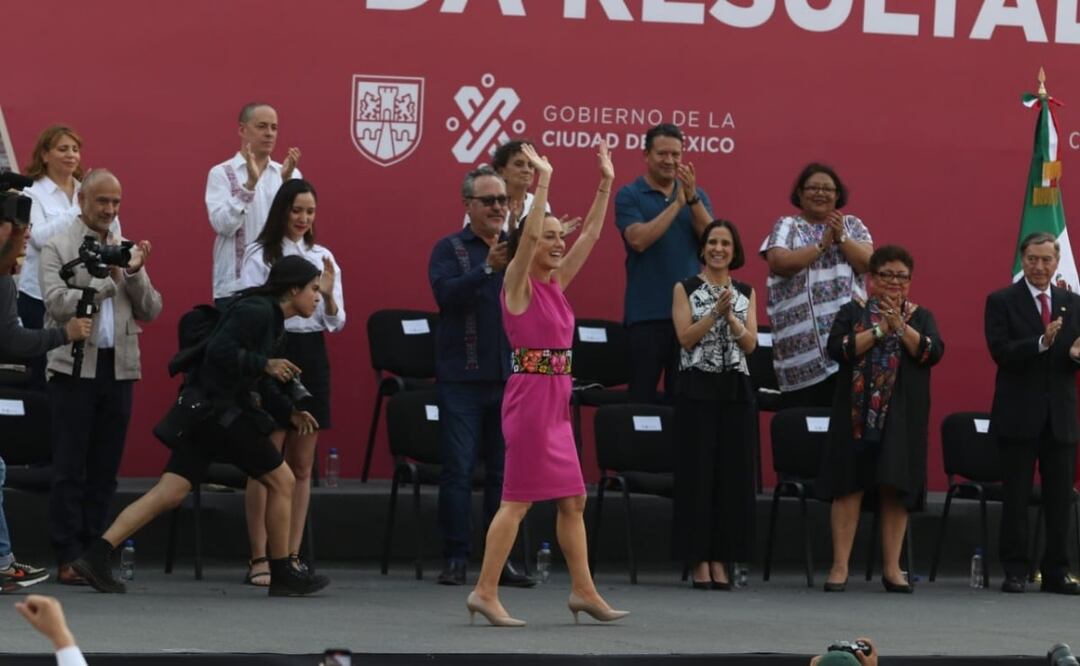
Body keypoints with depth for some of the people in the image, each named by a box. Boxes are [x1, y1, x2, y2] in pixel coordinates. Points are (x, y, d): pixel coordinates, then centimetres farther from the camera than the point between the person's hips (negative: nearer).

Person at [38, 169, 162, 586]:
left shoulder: (128, 251, 14)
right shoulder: (57, 247, 1)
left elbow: (151, 312, 9)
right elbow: (57, 304, -11)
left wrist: (136, 274, -6)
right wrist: (106, 280, -15)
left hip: (118, 368, 4)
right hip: (75, 367, -4)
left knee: (104, 470, 6)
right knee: (70, 469, -2)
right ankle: (69, 558, -1)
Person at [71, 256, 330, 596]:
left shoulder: (269, 316, 20)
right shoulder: (256, 311, -11)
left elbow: (260, 385, 23)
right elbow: (220, 351, -23)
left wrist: (289, 413, 13)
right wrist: (265, 364, -19)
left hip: (205, 412, 9)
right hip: (217, 410, -9)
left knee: (169, 493, 1)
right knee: (281, 480, 1)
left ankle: (96, 556, -7)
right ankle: (282, 573, 10)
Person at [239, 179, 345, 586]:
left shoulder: (323, 257, 12)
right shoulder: (260, 255, -1)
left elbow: (336, 324, 10)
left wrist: (329, 296, -9)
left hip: (311, 356, 5)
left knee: (302, 465, 6)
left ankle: (292, 557, 10)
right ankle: (259, 559, -2)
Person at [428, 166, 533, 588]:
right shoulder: (450, 249, 2)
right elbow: (445, 294, -16)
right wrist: (487, 269, -27)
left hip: (510, 375, 3)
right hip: (462, 377, -3)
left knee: (505, 471, 5)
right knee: (458, 470, -3)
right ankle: (455, 560, 1)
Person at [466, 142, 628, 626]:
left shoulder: (557, 283, 13)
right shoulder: (518, 282, -7)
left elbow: (591, 234, 16)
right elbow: (529, 231, -23)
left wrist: (605, 184, 13)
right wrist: (543, 180, -23)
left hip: (556, 402, 8)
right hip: (530, 394, -8)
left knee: (573, 500, 8)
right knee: (517, 499, -8)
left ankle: (583, 590, 13)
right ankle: (485, 592, -6)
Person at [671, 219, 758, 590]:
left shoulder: (746, 292, 12)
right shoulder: (686, 289, 4)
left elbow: (750, 344, 2)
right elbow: (685, 338, -7)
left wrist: (730, 316, -13)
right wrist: (715, 312, -17)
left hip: (735, 389, 3)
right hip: (697, 388, -3)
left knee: (732, 472, 1)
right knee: (697, 471, -4)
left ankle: (720, 560, 7)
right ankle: (699, 560, 0)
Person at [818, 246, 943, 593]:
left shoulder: (921, 317, 12)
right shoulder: (852, 312, 7)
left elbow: (932, 352, -5)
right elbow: (838, 348, -9)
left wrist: (900, 326, -14)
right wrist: (879, 330, -13)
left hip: (902, 418, 1)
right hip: (858, 413, -1)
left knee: (896, 490, 0)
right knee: (850, 486, -4)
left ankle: (892, 568, 6)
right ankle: (840, 566, -1)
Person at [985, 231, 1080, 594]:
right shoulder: (1001, 302, 0)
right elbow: (1000, 351, -12)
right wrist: (1041, 343, -26)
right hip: (1019, 415, -3)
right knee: (1016, 497, 1)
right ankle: (1014, 571, 6)